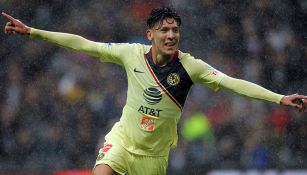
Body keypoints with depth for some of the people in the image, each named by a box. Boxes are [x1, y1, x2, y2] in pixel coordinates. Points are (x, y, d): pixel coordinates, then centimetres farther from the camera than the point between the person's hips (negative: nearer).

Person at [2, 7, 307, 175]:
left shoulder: (190, 66, -15)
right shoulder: (132, 54, -11)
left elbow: (234, 83, -22)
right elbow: (82, 44, -5)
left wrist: (280, 98, -33)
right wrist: (31, 31, -6)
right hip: (122, 139, 0)